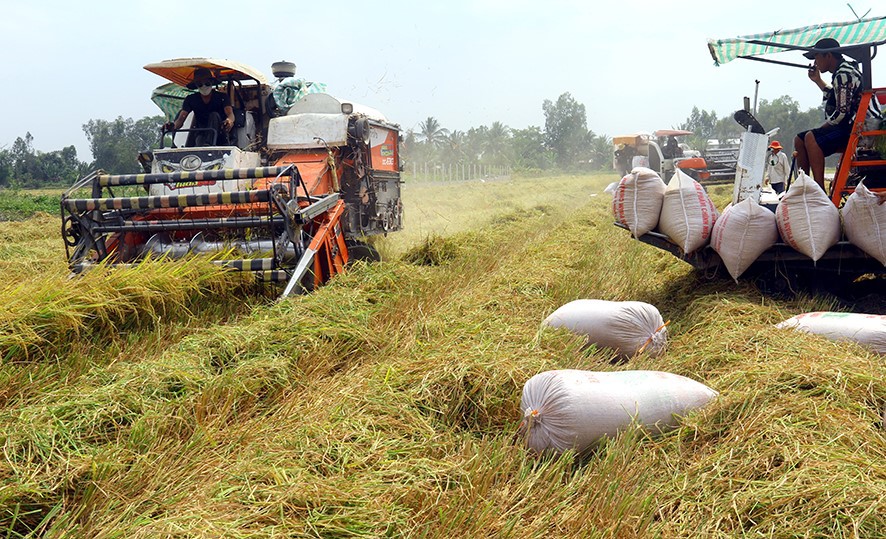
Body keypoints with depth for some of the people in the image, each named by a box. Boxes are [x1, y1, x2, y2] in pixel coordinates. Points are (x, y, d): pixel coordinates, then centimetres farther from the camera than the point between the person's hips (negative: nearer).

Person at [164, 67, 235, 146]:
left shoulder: (222, 97, 1)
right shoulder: (190, 99, 7)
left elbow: (230, 114, -17)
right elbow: (181, 118, -4)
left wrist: (229, 121, -46)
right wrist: (174, 125, -31)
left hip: (219, 134, -1)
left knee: (214, 115, -29)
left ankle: (208, 144, -47)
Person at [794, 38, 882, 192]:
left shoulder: (843, 74, -15)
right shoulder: (844, 69, 18)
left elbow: (842, 112, -22)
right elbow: (837, 98, 35)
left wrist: (821, 128, -8)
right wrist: (818, 81, 34)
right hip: (852, 125, 11)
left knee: (811, 138, -29)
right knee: (799, 139, 6)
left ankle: (820, 190, -31)